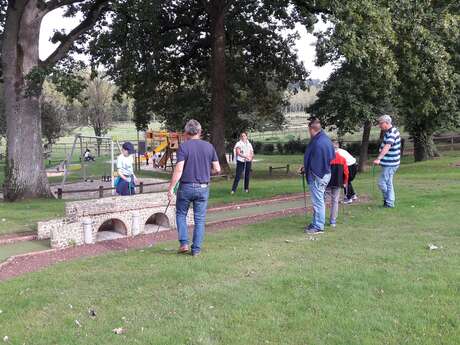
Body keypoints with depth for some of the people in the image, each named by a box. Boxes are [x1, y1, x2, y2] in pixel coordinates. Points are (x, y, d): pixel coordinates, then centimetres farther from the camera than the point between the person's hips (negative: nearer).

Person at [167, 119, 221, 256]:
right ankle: (196, 249, 11)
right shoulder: (209, 146, 2)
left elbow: (179, 170, -16)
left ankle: (184, 243, 11)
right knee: (200, 219, 9)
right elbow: (217, 169, 2)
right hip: (203, 188, 3)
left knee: (181, 214, 18)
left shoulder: (183, 147, -9)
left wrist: (171, 188, -11)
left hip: (186, 187, -2)